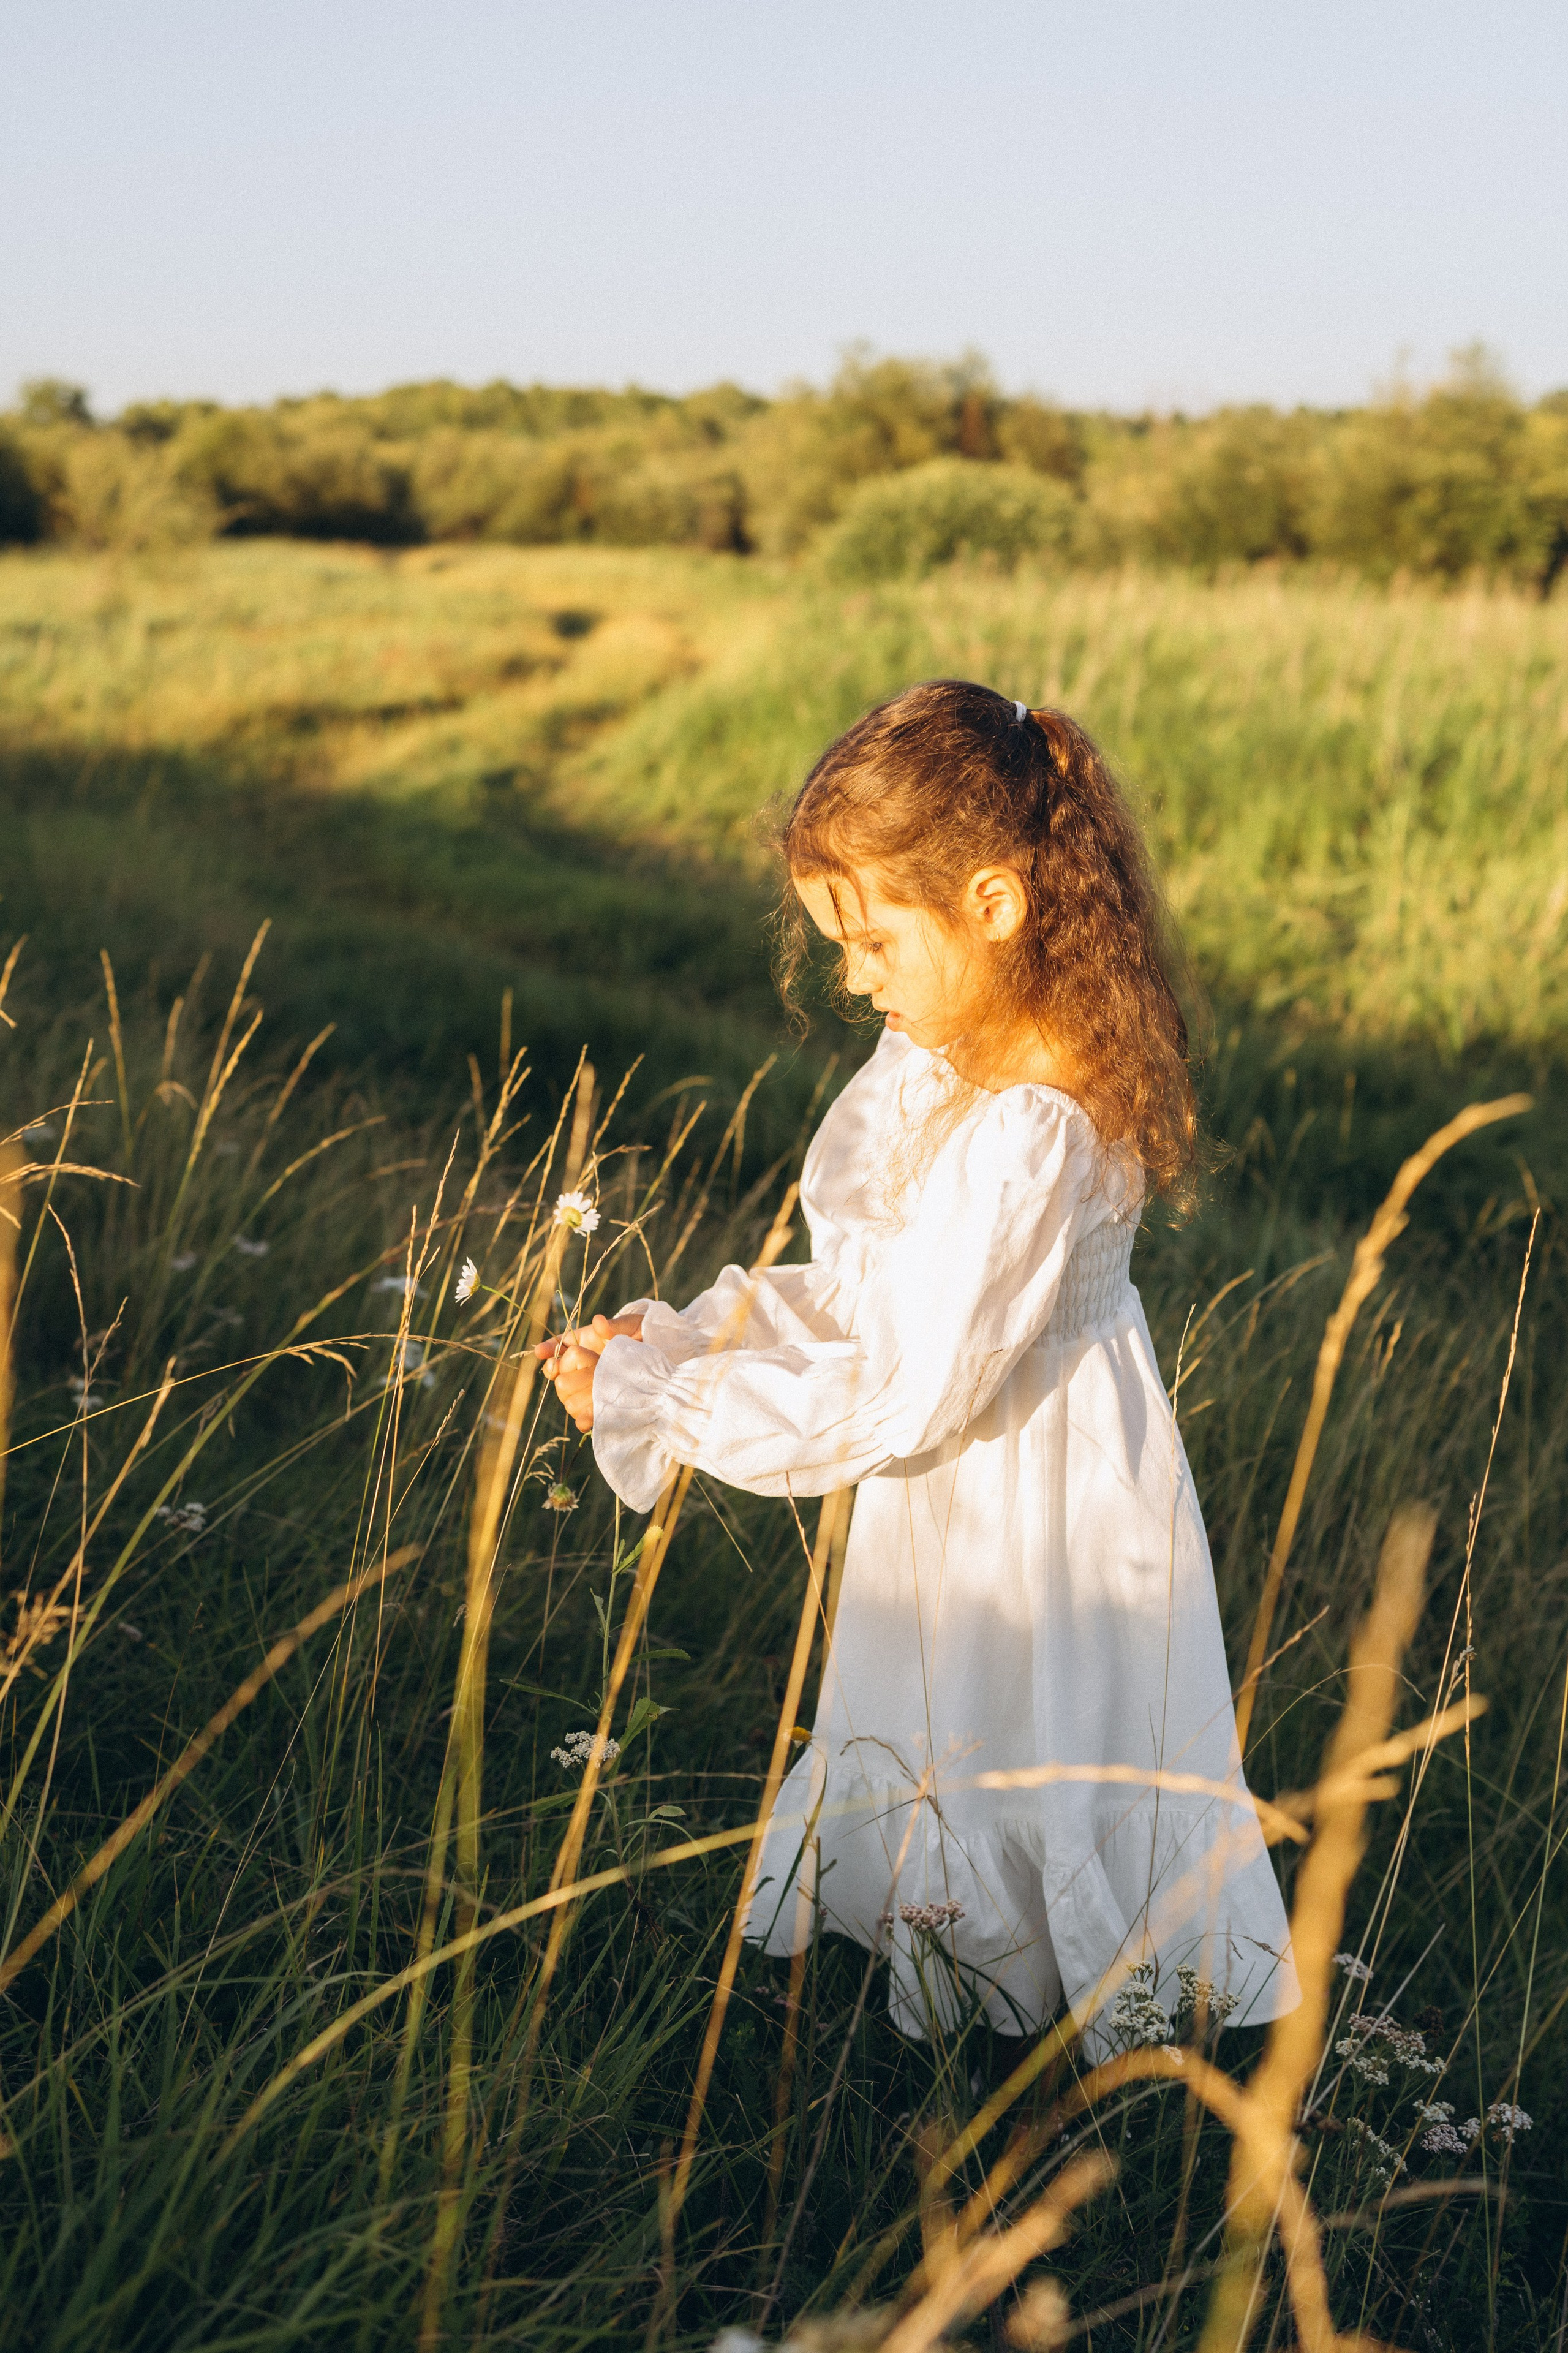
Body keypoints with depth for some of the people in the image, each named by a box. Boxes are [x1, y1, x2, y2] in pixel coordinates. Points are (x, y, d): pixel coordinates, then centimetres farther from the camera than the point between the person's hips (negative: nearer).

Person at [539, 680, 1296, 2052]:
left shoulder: (1030, 1140, -32)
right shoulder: (933, 1061, -2)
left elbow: (900, 1401, -27)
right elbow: (861, 1295, 7)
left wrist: (654, 1404, -23)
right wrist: (677, 1337, -5)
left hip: (1030, 1528, -9)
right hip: (951, 1507, 9)